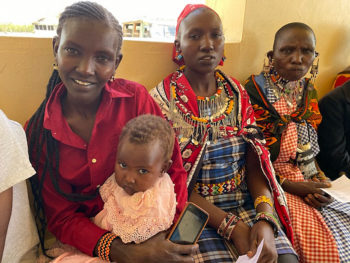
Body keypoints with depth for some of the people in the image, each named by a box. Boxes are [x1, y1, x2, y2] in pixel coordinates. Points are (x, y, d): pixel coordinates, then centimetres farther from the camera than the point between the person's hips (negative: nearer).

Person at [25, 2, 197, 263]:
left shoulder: (136, 98, -11)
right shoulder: (39, 131, -7)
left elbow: (173, 169, -6)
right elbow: (61, 217, -6)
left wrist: (172, 234, -20)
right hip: (86, 240, 1)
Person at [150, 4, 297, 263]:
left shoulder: (237, 93, 4)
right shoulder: (162, 99, -8)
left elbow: (255, 161, 0)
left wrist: (266, 218, -16)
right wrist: (232, 227, -17)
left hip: (249, 204, 4)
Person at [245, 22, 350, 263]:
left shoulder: (309, 90, 7)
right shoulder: (254, 92, -14)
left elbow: (310, 146, 15)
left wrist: (319, 178, -2)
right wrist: (290, 186, -16)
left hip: (309, 181, 7)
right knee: (325, 239, -18)